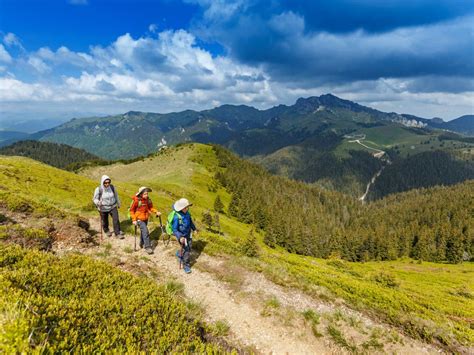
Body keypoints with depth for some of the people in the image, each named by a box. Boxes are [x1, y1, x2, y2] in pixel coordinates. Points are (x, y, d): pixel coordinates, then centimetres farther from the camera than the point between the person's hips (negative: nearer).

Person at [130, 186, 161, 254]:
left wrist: (156, 212, -10)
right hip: (139, 219, -6)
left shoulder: (148, 200, -6)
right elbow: (132, 210, -12)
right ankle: (147, 247, -8)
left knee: (143, 231, 21)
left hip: (145, 218, 6)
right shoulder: (136, 200, -21)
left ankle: (142, 243, 42)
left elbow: (151, 207, 6)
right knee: (145, 231, -15)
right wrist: (134, 220, -16)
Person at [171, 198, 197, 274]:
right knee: (186, 250, -3)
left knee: (189, 247, 19)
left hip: (188, 234, 7)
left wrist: (194, 229, 21)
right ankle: (186, 265, 18)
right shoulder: (176, 217, -30)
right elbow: (174, 229, -26)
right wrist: (180, 237, -39)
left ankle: (179, 254, 49)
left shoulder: (187, 213, -10)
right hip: (181, 235, -7)